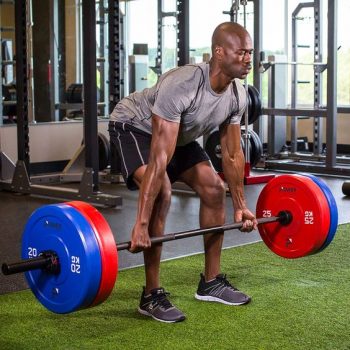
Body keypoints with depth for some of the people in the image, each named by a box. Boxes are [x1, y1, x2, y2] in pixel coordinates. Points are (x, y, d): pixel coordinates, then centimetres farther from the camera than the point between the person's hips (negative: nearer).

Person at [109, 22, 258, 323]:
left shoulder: (237, 95, -17)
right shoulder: (181, 85, -40)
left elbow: (233, 154, -3)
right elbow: (159, 160, -43)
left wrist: (240, 206, 1)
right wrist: (141, 224, -43)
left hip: (179, 134, 8)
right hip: (135, 127, -8)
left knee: (214, 188, -2)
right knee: (161, 193, -29)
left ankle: (211, 282, 10)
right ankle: (152, 295, -18)